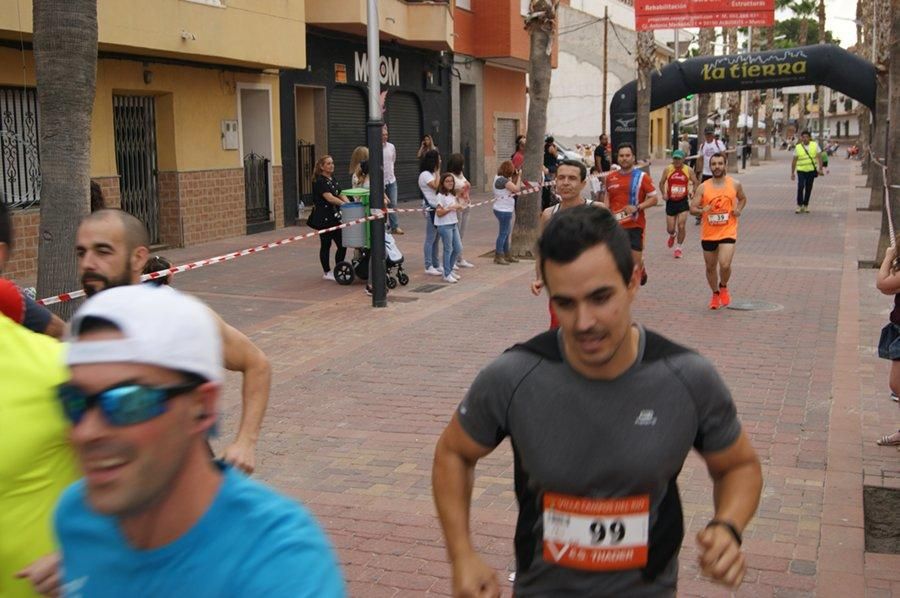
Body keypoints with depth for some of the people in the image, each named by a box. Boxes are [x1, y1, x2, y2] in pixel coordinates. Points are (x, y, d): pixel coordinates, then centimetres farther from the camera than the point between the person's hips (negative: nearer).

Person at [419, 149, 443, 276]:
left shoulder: (432, 174, 17)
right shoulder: (425, 174, -12)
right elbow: (436, 186, -22)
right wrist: (437, 172, -14)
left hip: (437, 208, 10)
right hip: (431, 209, -10)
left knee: (436, 239, 13)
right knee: (430, 239, -5)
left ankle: (436, 265, 18)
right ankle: (428, 267, -1)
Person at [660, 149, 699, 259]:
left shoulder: (688, 170, -5)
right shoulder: (667, 170, -3)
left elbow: (695, 183, 6)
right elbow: (662, 183, 6)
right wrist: (664, 193, -9)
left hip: (683, 202, -1)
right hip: (671, 202, 1)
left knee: (681, 226, -9)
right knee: (670, 229, 4)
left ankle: (678, 248, 11)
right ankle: (672, 236, 43)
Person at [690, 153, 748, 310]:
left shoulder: (735, 184, -1)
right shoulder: (703, 188, -3)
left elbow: (742, 198, 19)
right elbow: (692, 208, -2)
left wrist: (738, 210, -1)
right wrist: (702, 210, -24)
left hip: (728, 232, -2)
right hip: (708, 234, 2)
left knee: (725, 265, -18)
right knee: (710, 267, 13)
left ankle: (723, 287, 14)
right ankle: (715, 294, 36)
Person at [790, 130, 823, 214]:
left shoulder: (815, 145, 2)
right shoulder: (797, 147, -1)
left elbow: (819, 157, 3)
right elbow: (794, 161, 3)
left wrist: (820, 168, -6)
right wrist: (792, 173, 2)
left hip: (811, 170, 2)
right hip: (801, 170, -2)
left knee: (808, 189, 6)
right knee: (800, 187, -17)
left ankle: (806, 205, 18)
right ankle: (799, 205, -6)